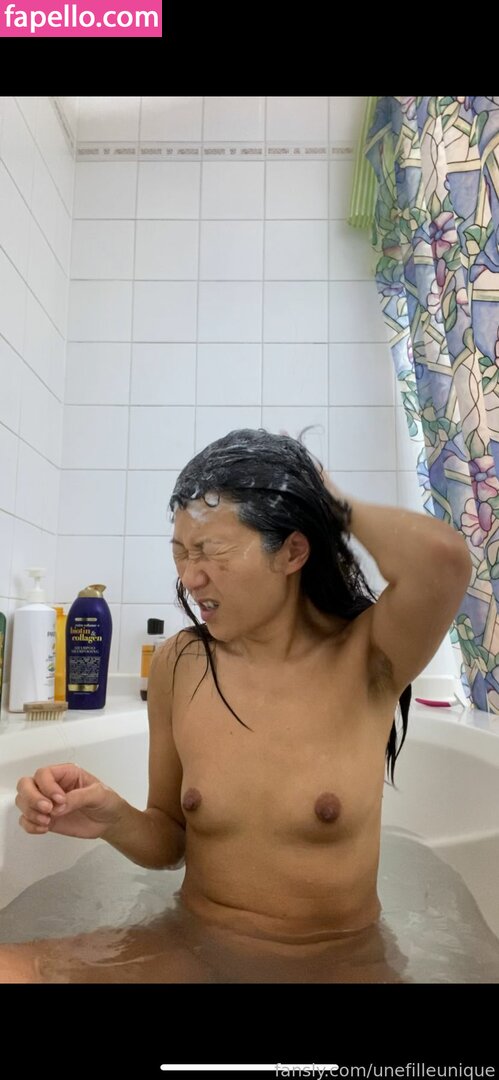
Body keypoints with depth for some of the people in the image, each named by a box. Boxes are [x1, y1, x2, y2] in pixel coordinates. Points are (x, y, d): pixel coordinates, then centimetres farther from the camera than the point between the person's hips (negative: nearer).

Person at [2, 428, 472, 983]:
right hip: (197, 951, -1)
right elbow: (169, 843, 1)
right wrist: (115, 820, -21)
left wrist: (337, 506, -20)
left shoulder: (365, 657, -17)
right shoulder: (177, 665, -9)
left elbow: (442, 555, -39)